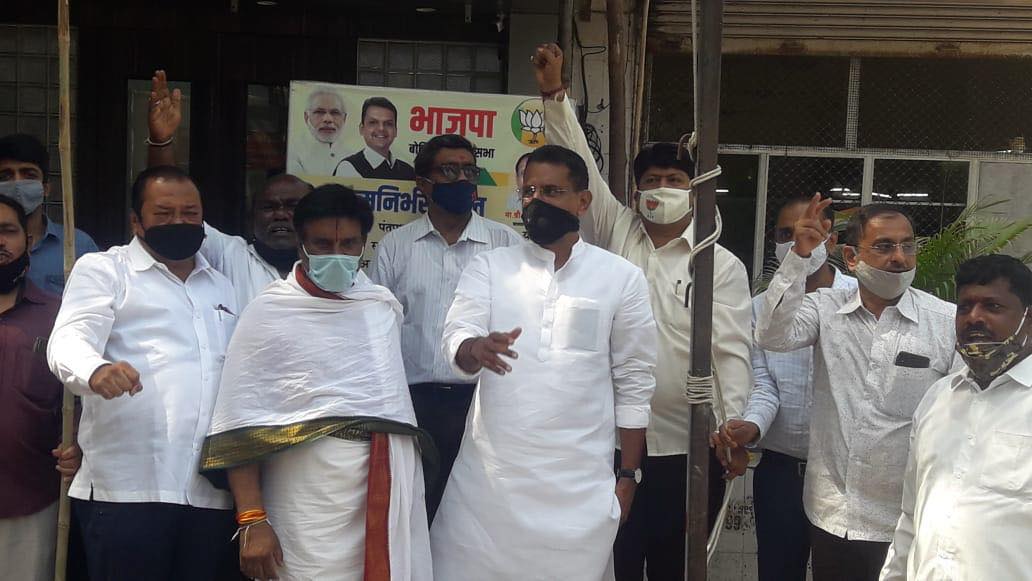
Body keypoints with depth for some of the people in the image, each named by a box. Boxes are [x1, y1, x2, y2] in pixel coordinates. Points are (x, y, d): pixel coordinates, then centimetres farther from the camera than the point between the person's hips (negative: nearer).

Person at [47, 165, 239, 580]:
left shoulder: (222, 288, 23)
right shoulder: (102, 270, 6)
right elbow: (70, 340, -10)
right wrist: (96, 370, -33)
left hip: (211, 494, 5)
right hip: (127, 490, -5)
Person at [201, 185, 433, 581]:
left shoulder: (384, 306, 12)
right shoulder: (270, 313, -3)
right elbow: (240, 425, -6)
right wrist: (252, 520, -13)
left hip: (390, 498, 4)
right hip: (311, 510, -4)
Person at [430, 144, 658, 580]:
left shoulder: (621, 277, 3)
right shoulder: (489, 267, 6)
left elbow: (634, 382, 5)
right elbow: (455, 337, -8)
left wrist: (628, 474, 4)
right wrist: (476, 349, -31)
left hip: (580, 479, -1)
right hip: (489, 475, 1)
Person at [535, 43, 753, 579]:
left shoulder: (723, 266, 2)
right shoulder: (615, 235, 9)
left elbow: (732, 352, -5)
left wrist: (732, 426, -16)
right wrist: (554, 95, -6)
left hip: (687, 449, -1)